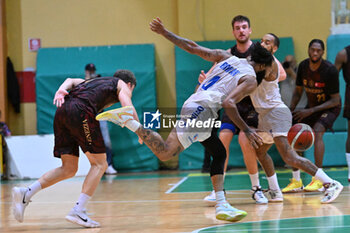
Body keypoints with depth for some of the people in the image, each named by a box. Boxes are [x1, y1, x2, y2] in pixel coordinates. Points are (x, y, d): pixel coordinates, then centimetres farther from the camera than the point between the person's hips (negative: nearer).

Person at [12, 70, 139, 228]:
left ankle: (26, 193, -2)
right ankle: (78, 211, -11)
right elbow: (128, 108, 4)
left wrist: (61, 90, 2)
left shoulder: (93, 81, 39)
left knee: (69, 169, 10)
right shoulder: (122, 85, 22)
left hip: (62, 110, 7)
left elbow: (71, 81, 21)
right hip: (81, 110, -7)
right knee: (99, 164, 2)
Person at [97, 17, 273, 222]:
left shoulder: (226, 57, 21)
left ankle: (222, 205, 11)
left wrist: (165, 33, 21)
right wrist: (247, 130, -10)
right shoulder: (250, 80, 0)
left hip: (192, 105, 9)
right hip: (201, 109, -9)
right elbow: (228, 103, -16)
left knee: (220, 153, 15)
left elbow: (191, 47, 16)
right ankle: (127, 120, -18)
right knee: (164, 152, -14)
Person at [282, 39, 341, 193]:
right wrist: (290, 111, -8)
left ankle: (318, 180, -32)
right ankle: (296, 181, 8)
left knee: (317, 132, -32)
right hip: (311, 107, 6)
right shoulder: (303, 66, -8)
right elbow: (298, 91, 6)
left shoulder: (330, 70, -25)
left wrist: (311, 111, -28)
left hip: (329, 108, -6)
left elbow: (335, 100, -23)